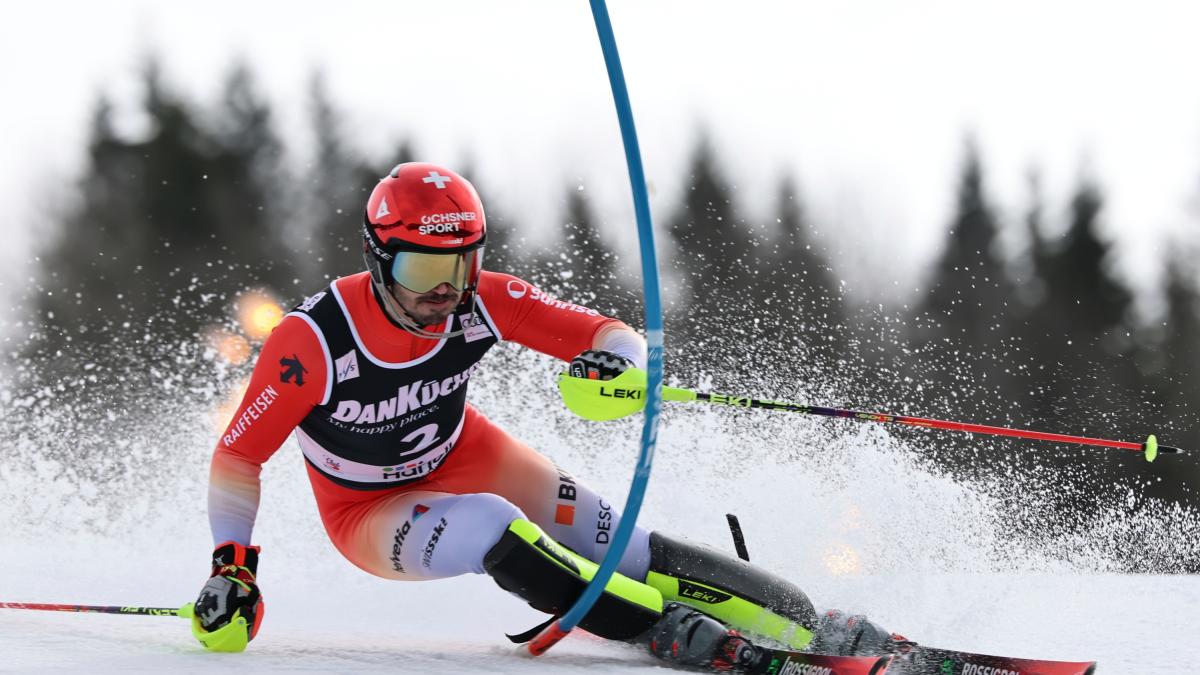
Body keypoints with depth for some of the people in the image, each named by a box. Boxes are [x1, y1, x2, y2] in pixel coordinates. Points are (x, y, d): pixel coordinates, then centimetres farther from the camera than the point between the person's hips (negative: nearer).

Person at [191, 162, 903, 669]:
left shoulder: (481, 301, -21)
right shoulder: (314, 340, -30)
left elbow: (613, 335, -17)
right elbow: (238, 457, -21)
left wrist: (617, 363, -40)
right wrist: (233, 565, -30)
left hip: (466, 457, 3)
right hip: (369, 513, -3)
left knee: (620, 547, -15)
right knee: (490, 530, -35)